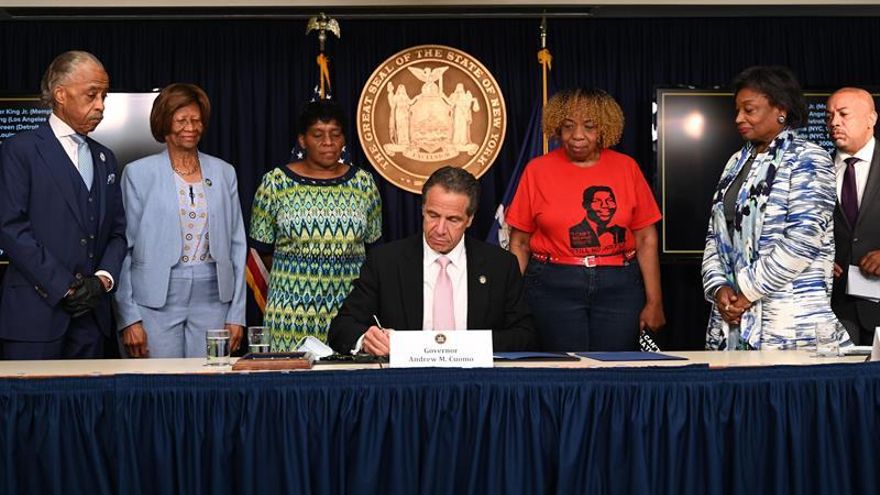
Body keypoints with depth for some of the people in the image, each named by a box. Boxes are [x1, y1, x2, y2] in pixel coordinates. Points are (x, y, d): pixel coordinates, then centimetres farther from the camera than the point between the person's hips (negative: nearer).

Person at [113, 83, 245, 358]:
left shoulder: (224, 172, 10)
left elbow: (237, 244, 10)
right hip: (156, 301, -2)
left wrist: (237, 313, 5)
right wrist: (128, 318, -6)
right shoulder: (138, 173, 1)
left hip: (212, 298, 3)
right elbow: (123, 246, 0)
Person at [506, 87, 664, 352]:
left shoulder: (626, 168, 5)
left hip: (619, 288, 1)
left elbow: (646, 239, 5)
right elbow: (519, 243, 3)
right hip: (553, 287, -1)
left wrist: (654, 302, 1)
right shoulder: (538, 170, 2)